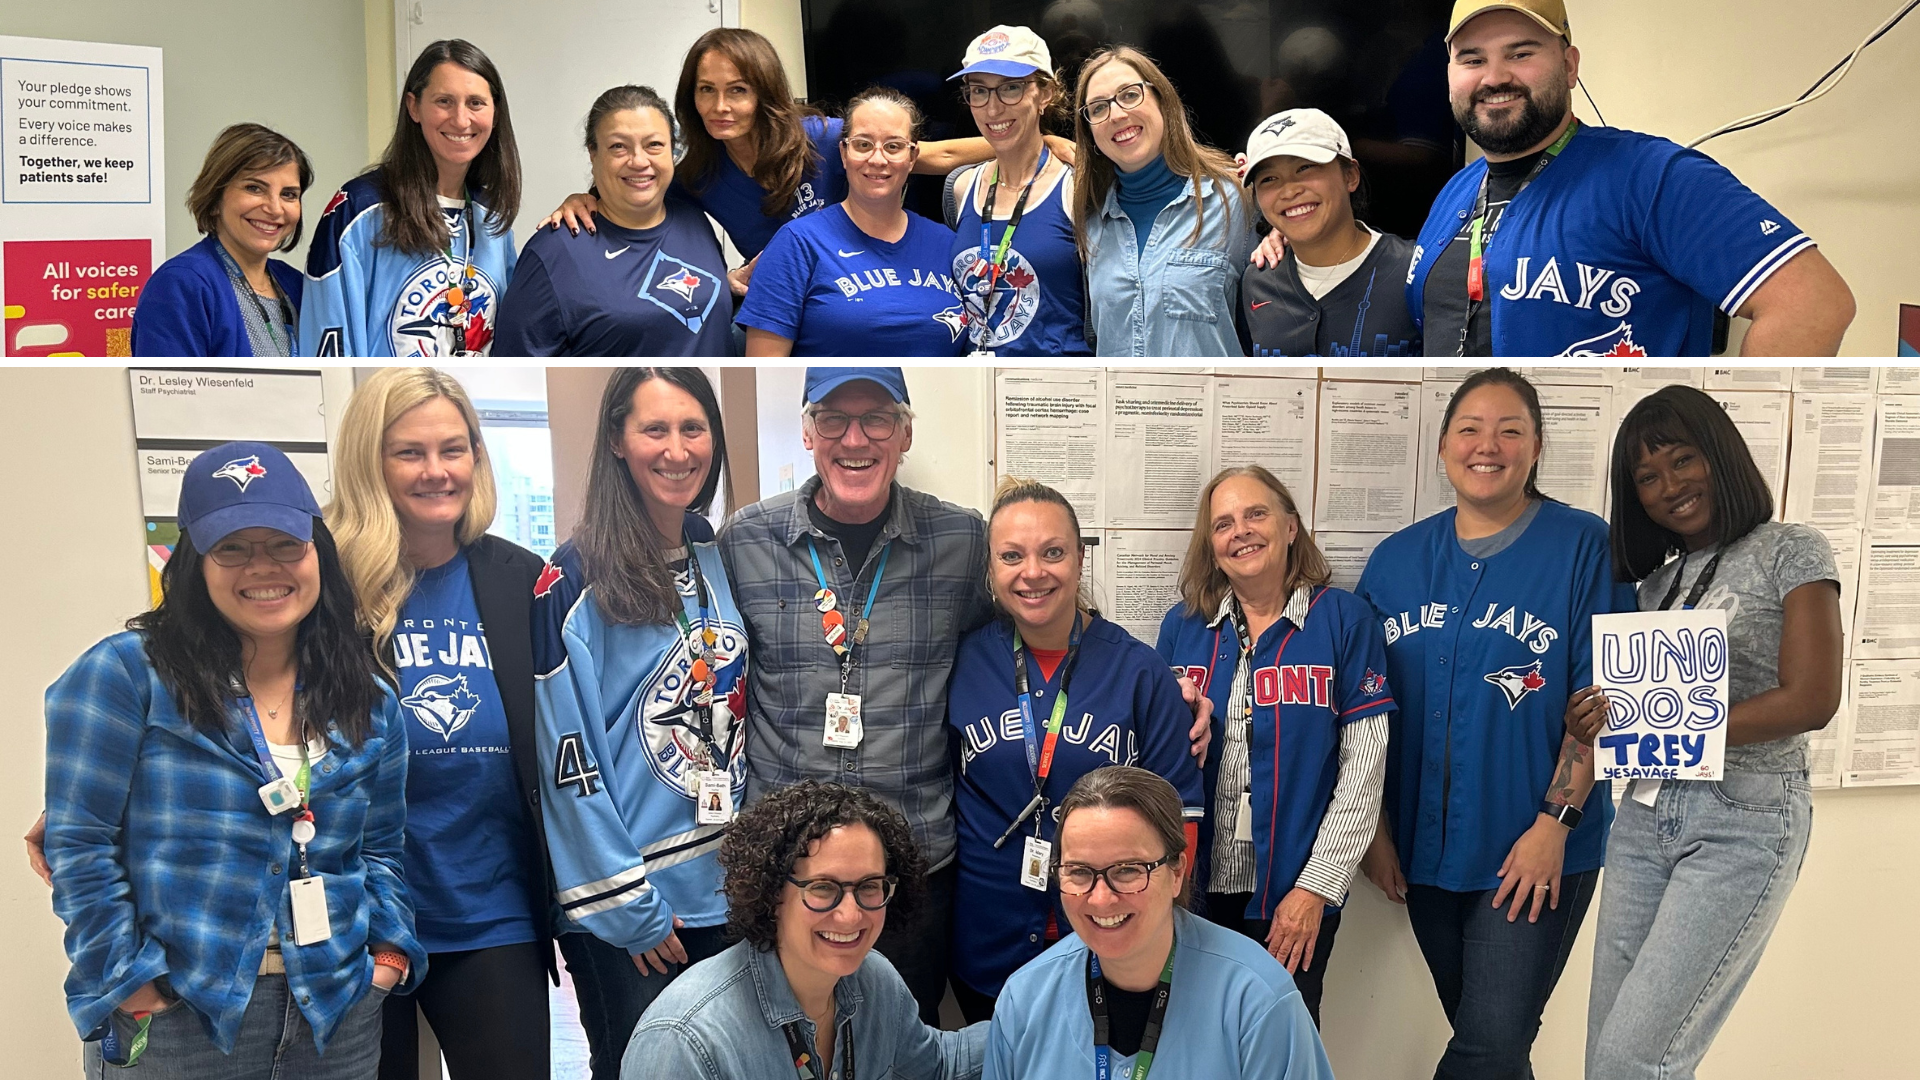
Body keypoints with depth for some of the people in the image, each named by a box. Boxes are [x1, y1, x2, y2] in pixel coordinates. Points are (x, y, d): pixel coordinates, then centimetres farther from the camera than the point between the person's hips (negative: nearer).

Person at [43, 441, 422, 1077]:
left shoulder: (370, 705, 8)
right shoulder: (127, 674, -7)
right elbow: (80, 846, -8)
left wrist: (389, 952, 1)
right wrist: (134, 986, -12)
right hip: (175, 1023, -4)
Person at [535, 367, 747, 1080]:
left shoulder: (720, 559, 5)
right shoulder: (574, 581, -14)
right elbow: (569, 758, -15)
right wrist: (627, 905, -14)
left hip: (724, 887, 6)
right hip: (623, 913, -6)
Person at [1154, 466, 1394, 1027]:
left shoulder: (1345, 619, -4)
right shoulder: (1182, 624, 5)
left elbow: (1363, 766, -7)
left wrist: (1316, 887, -10)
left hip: (1294, 894, -2)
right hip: (1194, 883, 3)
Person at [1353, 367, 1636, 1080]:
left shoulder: (1584, 547, -5)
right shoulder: (1396, 560, 6)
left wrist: (1554, 823, -14)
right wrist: (1375, 826, 3)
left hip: (1537, 852, -4)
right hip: (1423, 849, 4)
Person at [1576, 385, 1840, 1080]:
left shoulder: (1790, 552, -1)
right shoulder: (1658, 584, 17)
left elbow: (1811, 701, -11)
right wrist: (1594, 720, -10)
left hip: (1745, 822, -6)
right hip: (1646, 818, 6)